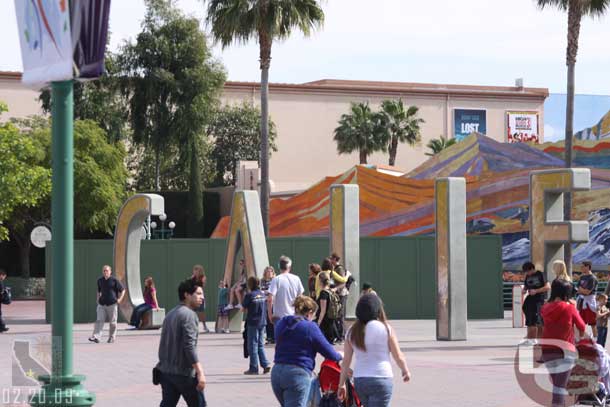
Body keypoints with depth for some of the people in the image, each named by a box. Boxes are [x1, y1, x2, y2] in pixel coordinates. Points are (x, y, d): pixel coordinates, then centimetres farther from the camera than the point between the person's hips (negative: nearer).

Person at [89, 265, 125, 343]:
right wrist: (98, 299, 12)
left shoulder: (114, 280, -3)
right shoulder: (100, 280, 10)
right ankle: (96, 337, -17)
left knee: (112, 322, 4)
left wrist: (120, 299, -9)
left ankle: (112, 337, 17)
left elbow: (122, 290, 3)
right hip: (102, 304, 3)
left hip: (112, 304, -3)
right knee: (99, 320, -9)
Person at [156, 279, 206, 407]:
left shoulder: (170, 314, 14)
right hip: (184, 373, -8)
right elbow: (189, 346, -22)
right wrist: (200, 373, -23)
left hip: (166, 371, 8)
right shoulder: (189, 315, -14)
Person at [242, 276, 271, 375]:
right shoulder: (262, 294, 4)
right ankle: (265, 364, 4)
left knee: (253, 345, 2)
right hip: (262, 322, 6)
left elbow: (244, 308, -8)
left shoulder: (249, 295, -13)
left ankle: (254, 368, 4)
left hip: (253, 323, -6)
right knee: (261, 345, 14)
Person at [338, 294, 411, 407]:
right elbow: (398, 356, -1)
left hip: (359, 380, 5)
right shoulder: (385, 328, -8)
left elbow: (346, 361, 3)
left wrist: (341, 384, 12)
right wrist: (405, 371, 18)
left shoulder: (352, 332, 1)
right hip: (381, 380, -5)